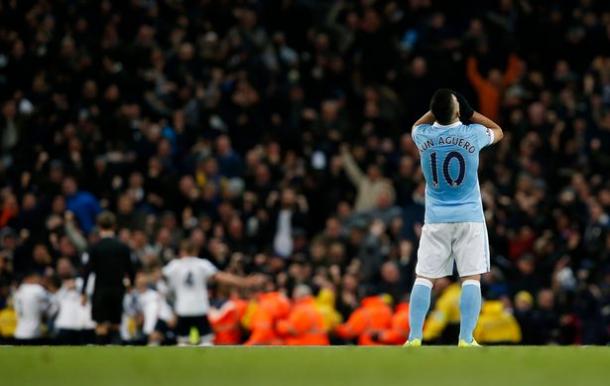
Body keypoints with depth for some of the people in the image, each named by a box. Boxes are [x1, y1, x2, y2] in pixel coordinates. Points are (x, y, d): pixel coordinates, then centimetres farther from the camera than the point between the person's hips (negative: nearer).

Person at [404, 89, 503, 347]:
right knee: (471, 278, -1)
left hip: (436, 219, 2)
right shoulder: (473, 134, -8)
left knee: (424, 278, 5)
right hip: (469, 218, -2)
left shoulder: (423, 136, -4)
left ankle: (414, 337, -3)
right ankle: (466, 338, -10)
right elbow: (497, 131, 16)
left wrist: (437, 109, 12)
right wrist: (468, 112, 11)